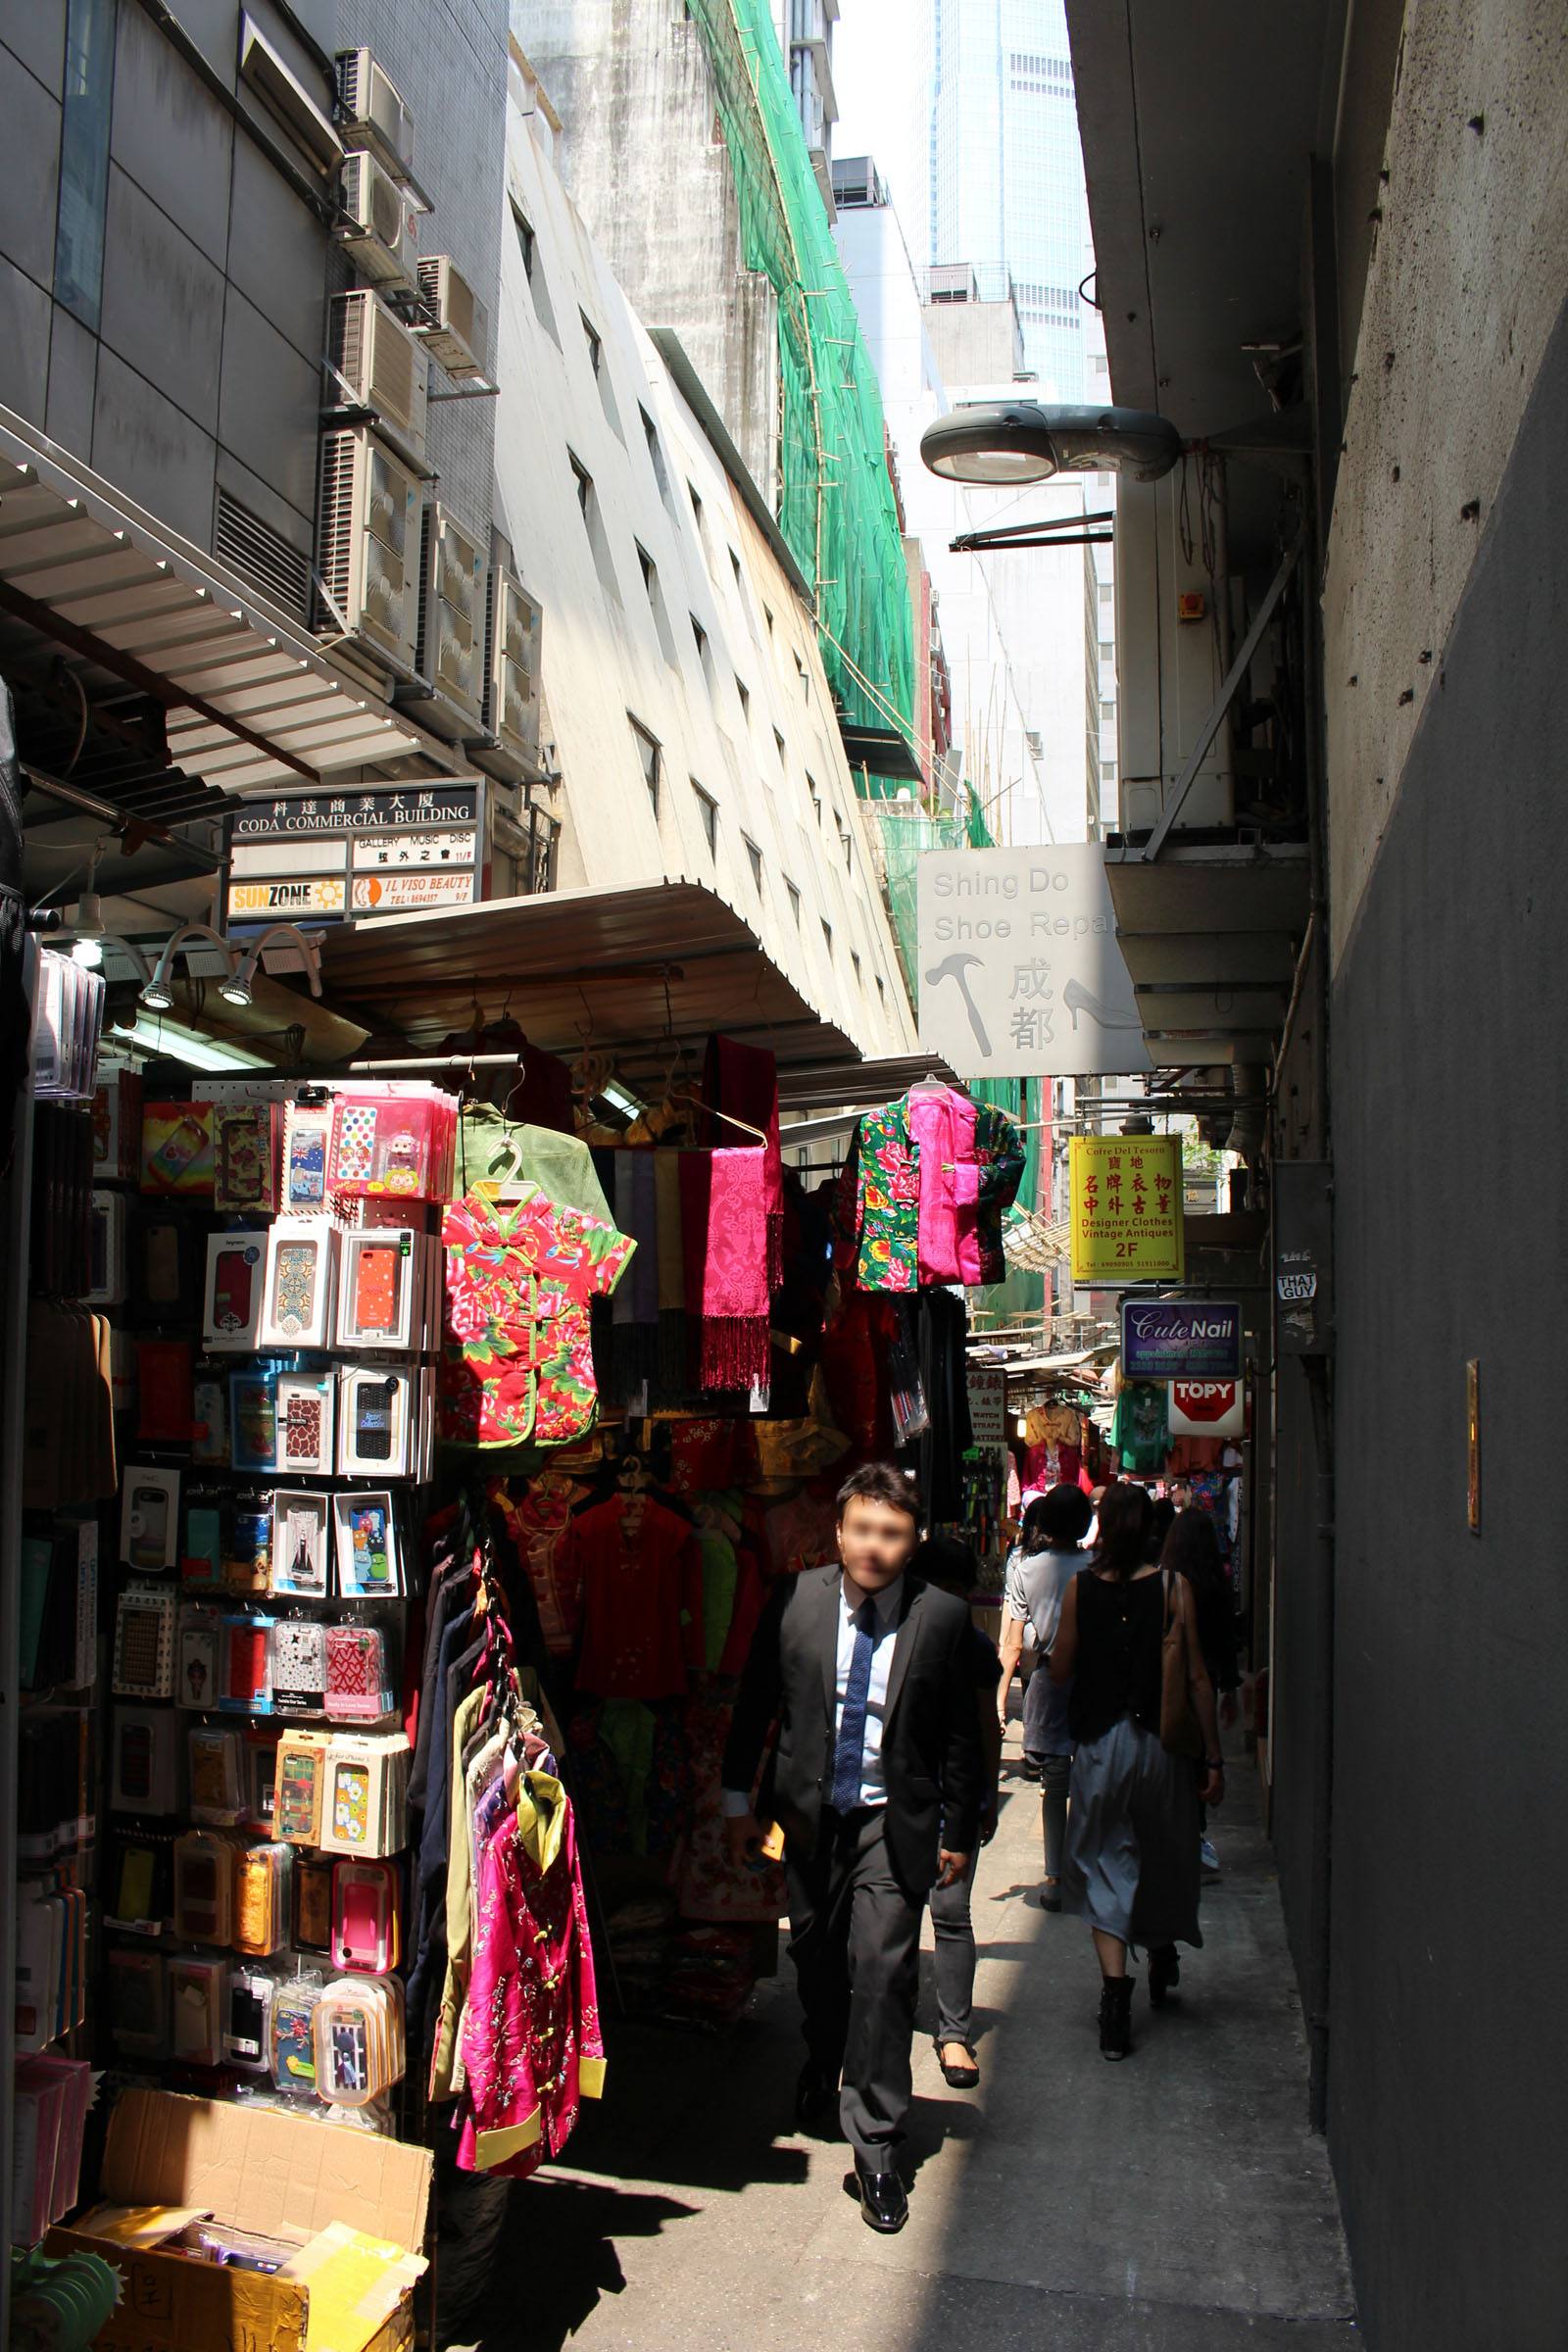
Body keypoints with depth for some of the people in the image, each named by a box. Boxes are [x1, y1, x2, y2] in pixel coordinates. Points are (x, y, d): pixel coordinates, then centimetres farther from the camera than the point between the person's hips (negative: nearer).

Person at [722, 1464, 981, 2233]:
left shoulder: (941, 1617, -11)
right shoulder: (794, 1600, -8)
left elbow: (959, 1734, -2)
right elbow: (753, 1703, 3)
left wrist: (958, 1832, 3)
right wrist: (738, 1803, 5)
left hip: (894, 1821, -2)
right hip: (807, 1814, 3)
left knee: (883, 1970, -9)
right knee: (815, 1957, 19)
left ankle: (874, 2146, 7)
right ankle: (823, 2071, 47)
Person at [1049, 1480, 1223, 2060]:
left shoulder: (1080, 1587, -6)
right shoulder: (1173, 1587, -8)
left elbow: (1060, 1669, -1)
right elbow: (1196, 1677, -7)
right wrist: (1212, 1757, -2)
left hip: (1097, 1744, 0)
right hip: (1160, 1742, 0)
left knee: (1103, 1864, 6)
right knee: (1165, 1858, 21)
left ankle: (1115, 1991, -8)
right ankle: (1162, 1958, 40)